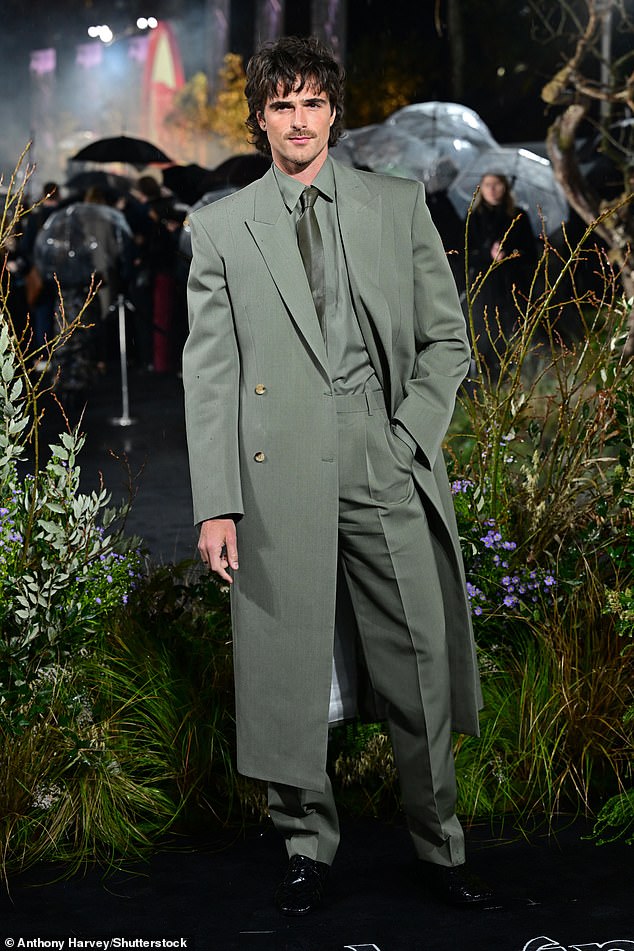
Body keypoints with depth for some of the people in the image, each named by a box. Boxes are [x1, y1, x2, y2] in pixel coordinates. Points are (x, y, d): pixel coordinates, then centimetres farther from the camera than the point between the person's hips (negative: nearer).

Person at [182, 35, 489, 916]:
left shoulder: (399, 206, 10)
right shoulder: (221, 227, 8)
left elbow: (447, 338, 12)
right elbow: (209, 372, 2)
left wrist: (410, 437, -3)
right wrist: (216, 505, -6)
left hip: (387, 473, 1)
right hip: (280, 478, -1)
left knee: (421, 667, 4)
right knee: (288, 672, 5)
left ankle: (440, 850, 19)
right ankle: (308, 849, 21)